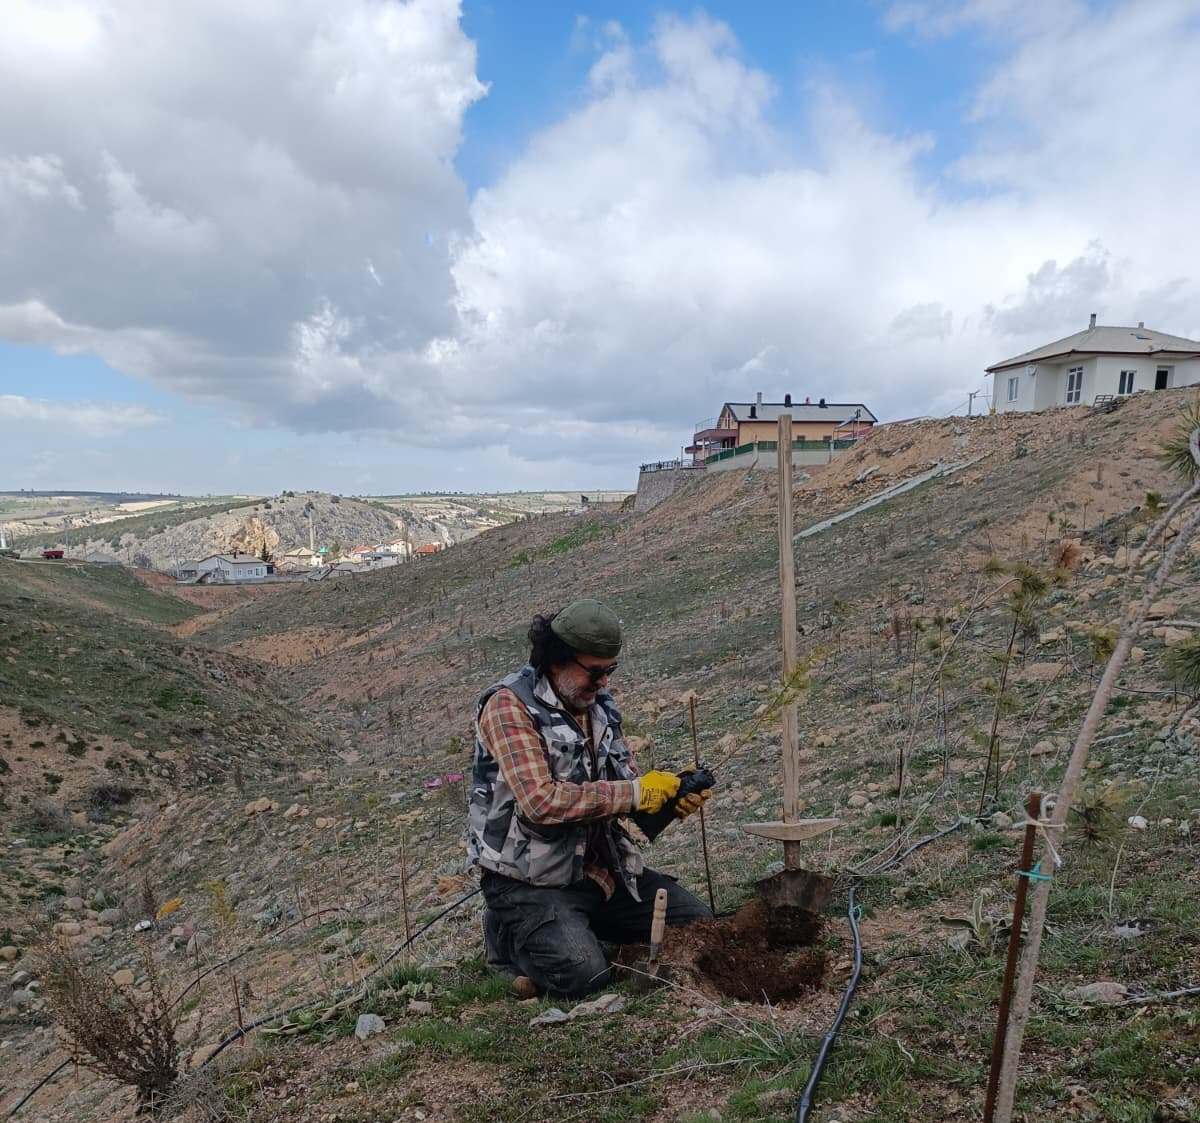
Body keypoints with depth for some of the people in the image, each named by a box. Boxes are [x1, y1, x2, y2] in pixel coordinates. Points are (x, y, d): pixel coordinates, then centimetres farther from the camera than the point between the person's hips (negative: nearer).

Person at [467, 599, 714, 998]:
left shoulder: (599, 705, 6)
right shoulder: (508, 705, -18)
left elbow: (627, 781, 12)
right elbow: (542, 801, -29)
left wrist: (671, 796, -10)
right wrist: (636, 792, -24)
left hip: (599, 865, 7)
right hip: (528, 879, -7)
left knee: (699, 924, 3)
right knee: (584, 974, -26)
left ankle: (580, 925, 19)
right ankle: (513, 934, 6)